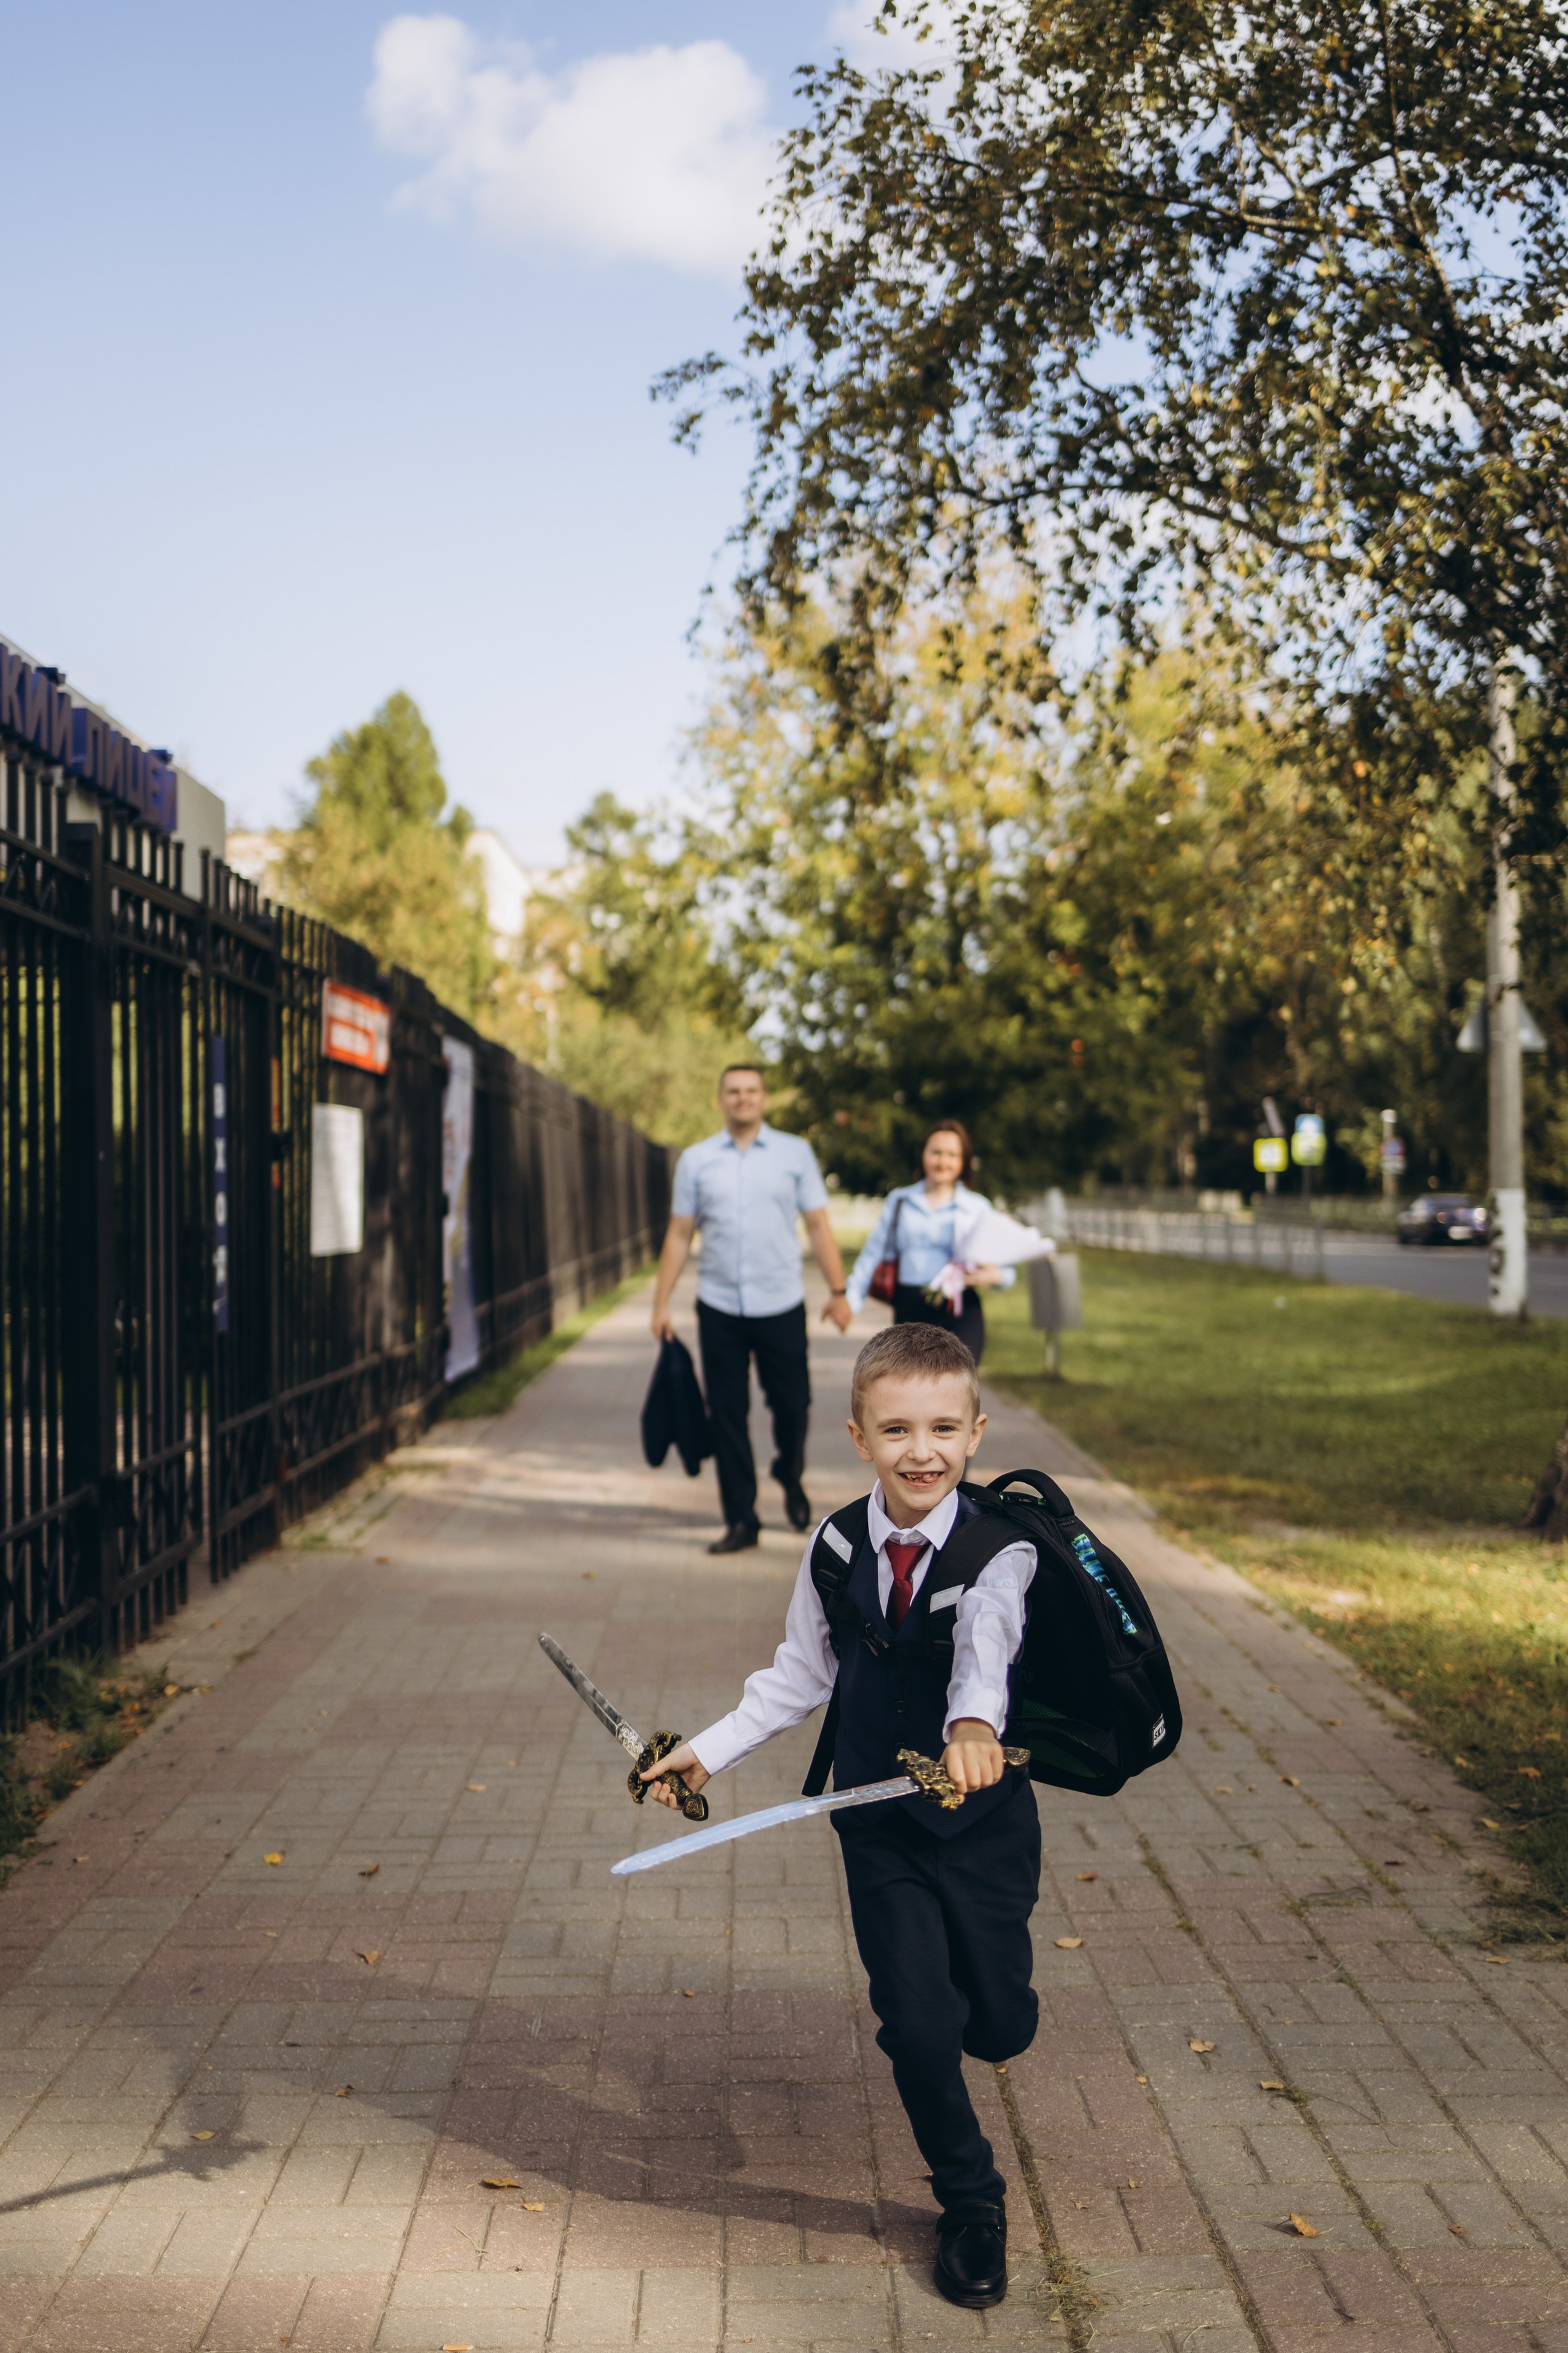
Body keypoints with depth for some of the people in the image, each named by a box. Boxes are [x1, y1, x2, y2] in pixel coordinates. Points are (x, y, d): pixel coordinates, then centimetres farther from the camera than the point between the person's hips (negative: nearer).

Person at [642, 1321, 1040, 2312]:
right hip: (881, 1826, 2)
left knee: (1001, 2026, 8)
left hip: (984, 1819, -2)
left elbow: (985, 1641, -40)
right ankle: (972, 2201, 21)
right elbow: (801, 1675, 8)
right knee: (918, 2024, -4)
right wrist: (708, 1751, 5)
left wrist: (974, 1724, -60)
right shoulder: (837, 1545, -6)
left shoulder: (999, 1549, -19)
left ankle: (961, 1999, 48)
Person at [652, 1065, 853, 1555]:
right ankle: (740, 1522, 11)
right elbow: (679, 1235, 7)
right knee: (727, 1418, 2)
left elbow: (818, 1225, 4)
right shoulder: (696, 1160, 5)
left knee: (792, 1406, 4)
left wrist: (838, 1290, -3)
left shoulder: (795, 1153, 4)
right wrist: (661, 1303, 4)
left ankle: (791, 1479, 36)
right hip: (719, 1307, 1)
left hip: (781, 1306, -1)